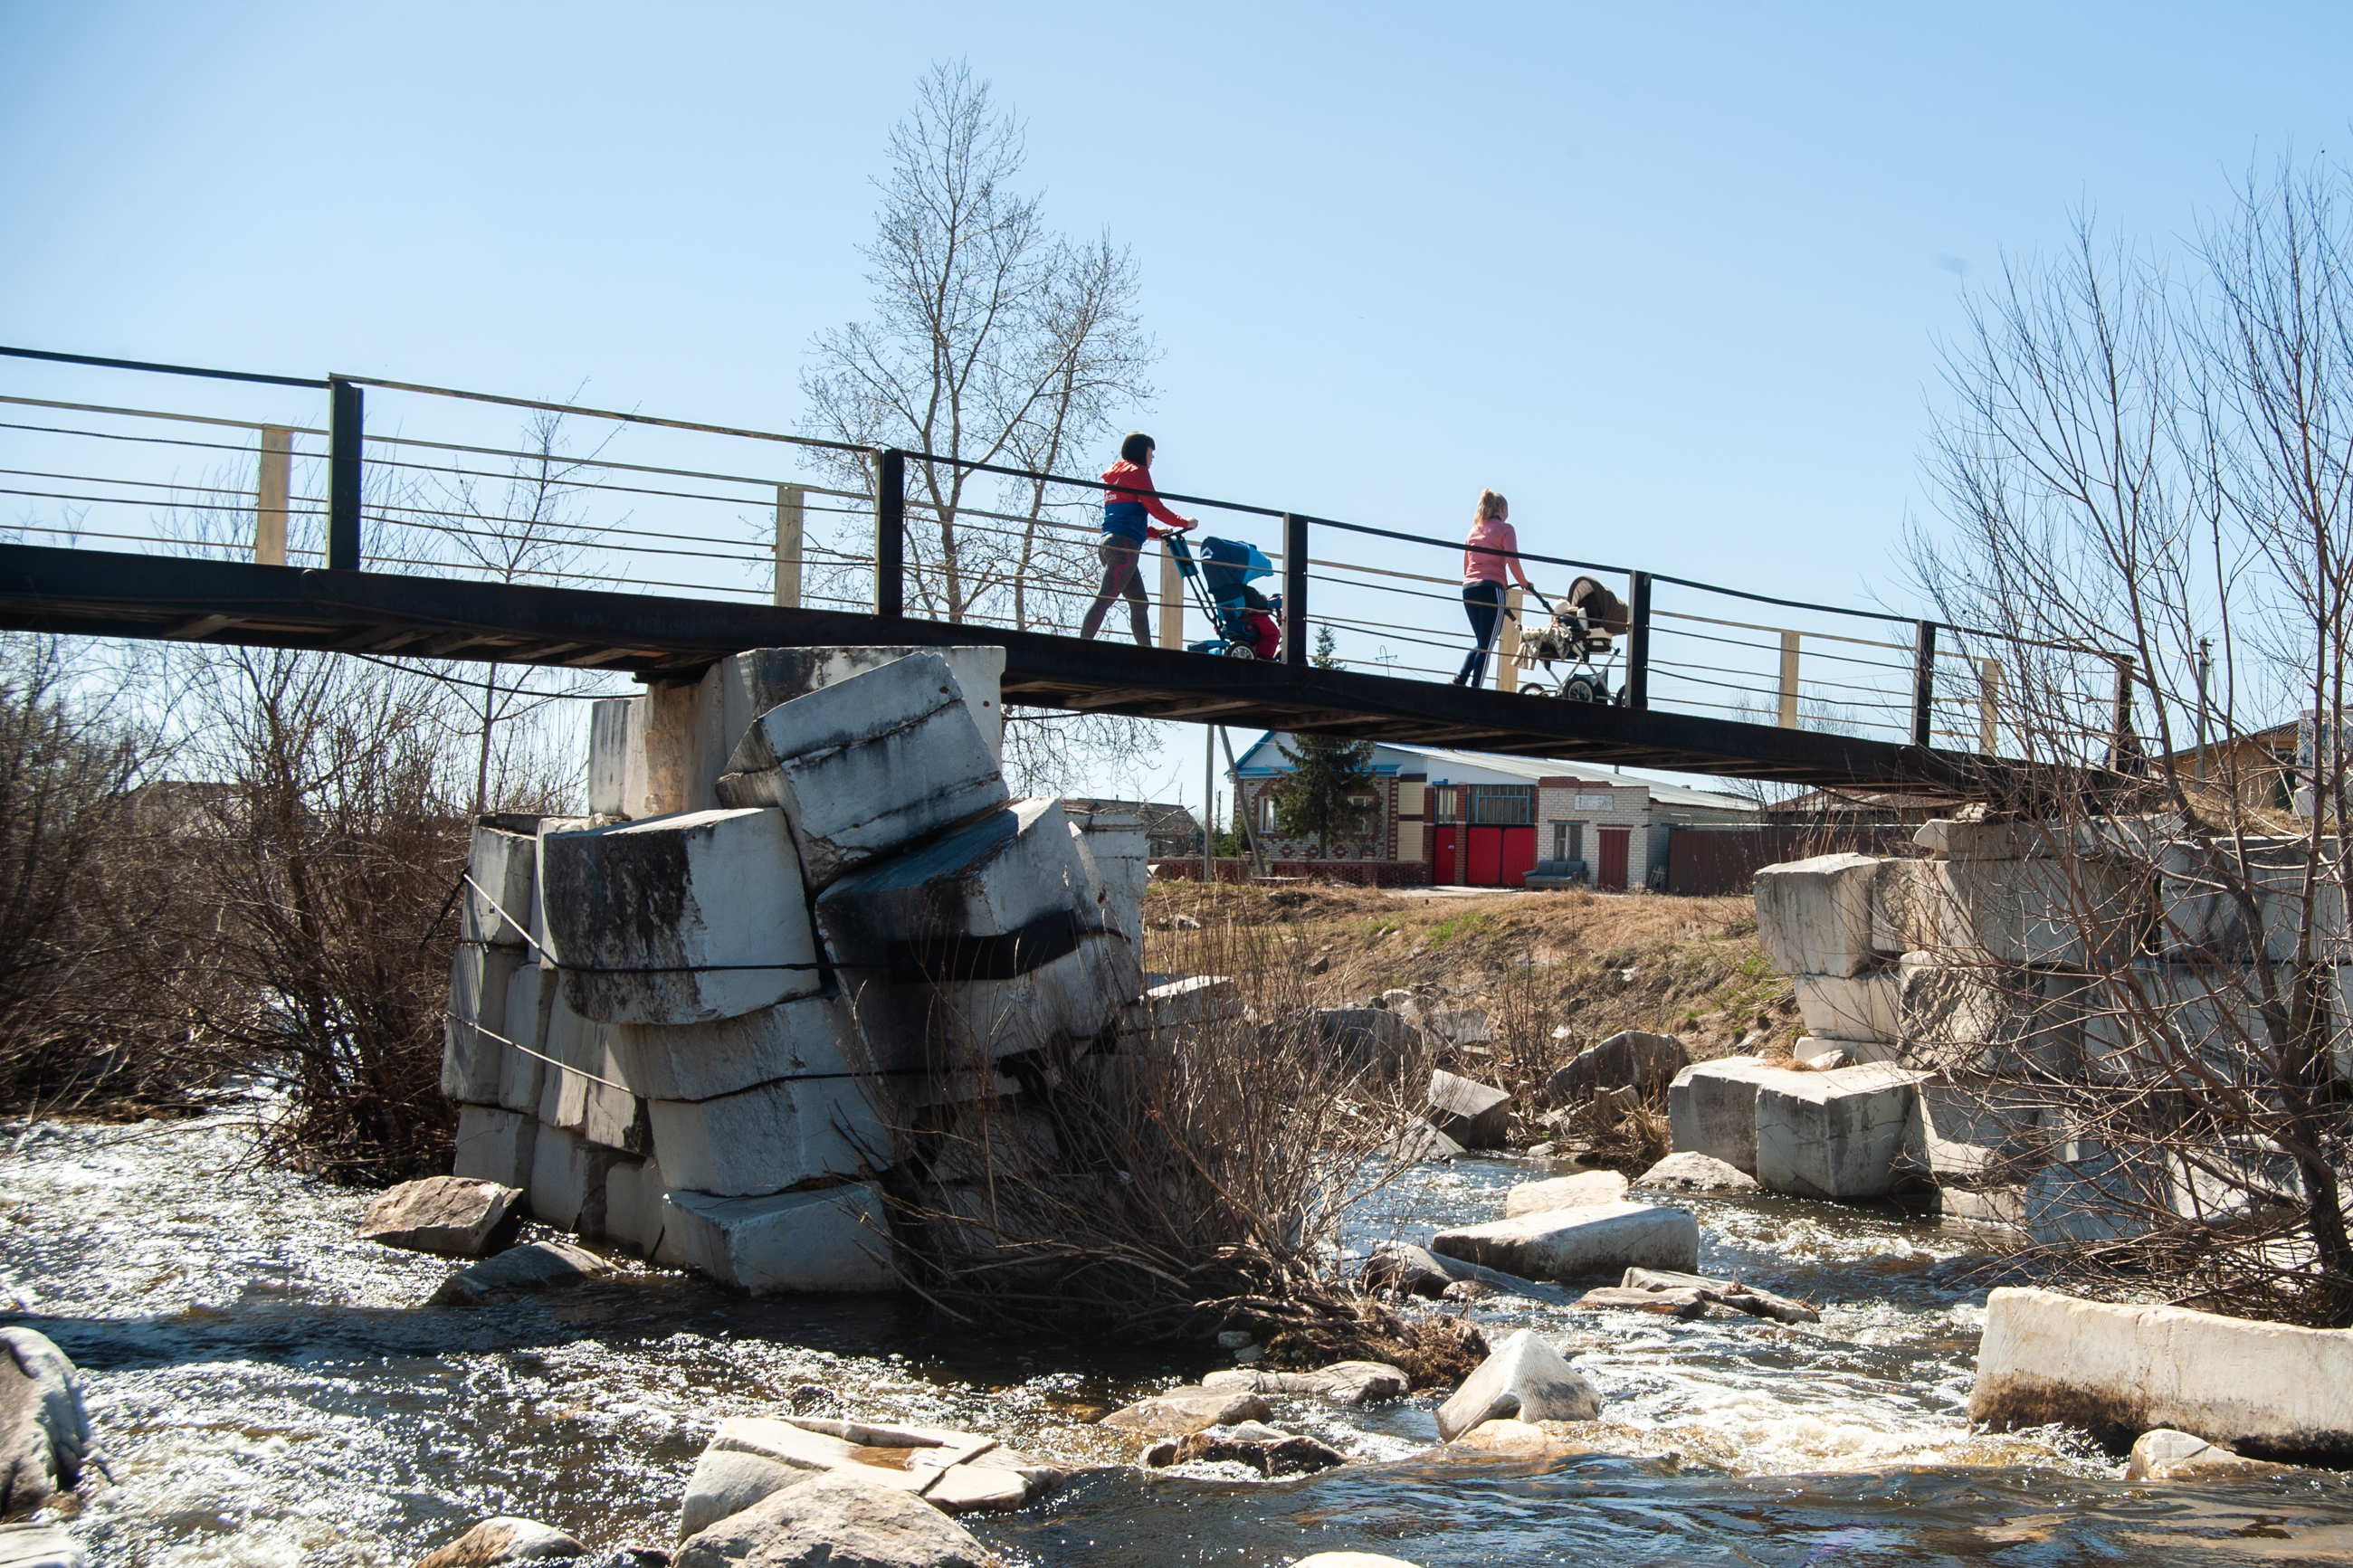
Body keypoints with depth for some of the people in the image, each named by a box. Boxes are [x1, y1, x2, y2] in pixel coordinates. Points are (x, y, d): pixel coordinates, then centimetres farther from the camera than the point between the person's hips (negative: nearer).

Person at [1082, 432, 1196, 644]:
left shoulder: (1115, 475, 26)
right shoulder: (1137, 471, 0)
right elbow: (1155, 507, -5)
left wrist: (1158, 532, 25)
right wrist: (1185, 523, 8)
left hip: (1110, 541, 9)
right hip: (1125, 544, -9)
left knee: (1140, 604, 11)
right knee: (1105, 598, -17)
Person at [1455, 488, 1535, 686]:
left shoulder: (1474, 530, 19)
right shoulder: (1505, 528, 2)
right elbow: (1513, 562, -7)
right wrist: (1525, 584, 7)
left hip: (1468, 589, 6)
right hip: (1491, 589, -6)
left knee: (1481, 642, 16)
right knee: (1486, 645, -5)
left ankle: (1460, 679, -2)